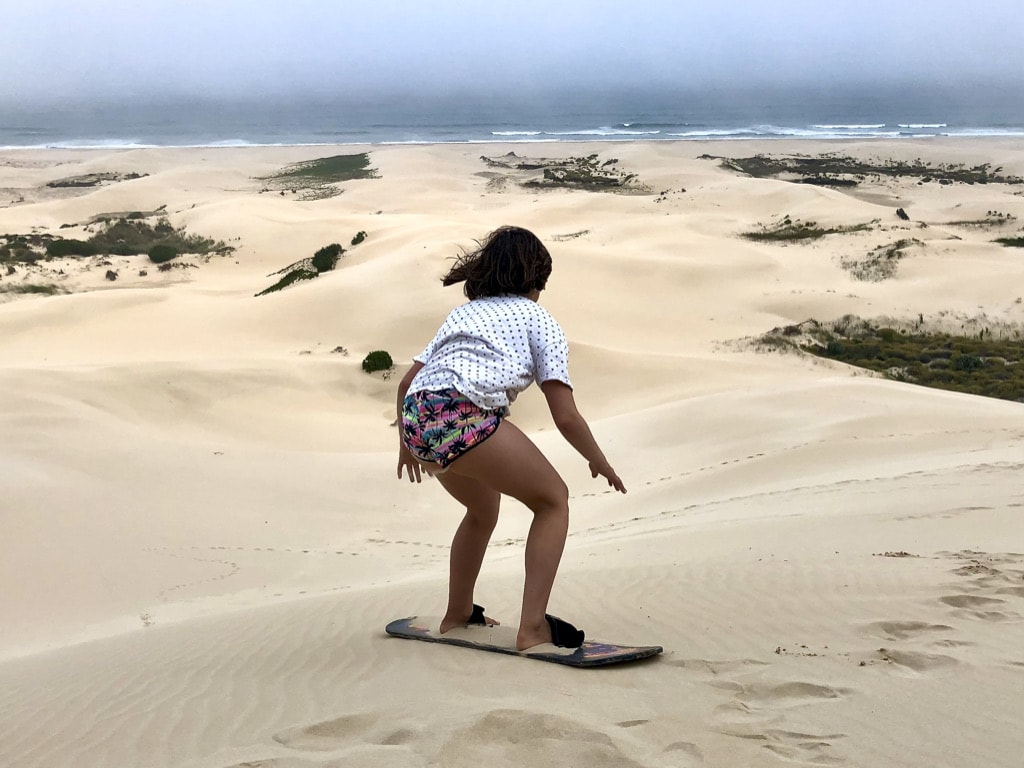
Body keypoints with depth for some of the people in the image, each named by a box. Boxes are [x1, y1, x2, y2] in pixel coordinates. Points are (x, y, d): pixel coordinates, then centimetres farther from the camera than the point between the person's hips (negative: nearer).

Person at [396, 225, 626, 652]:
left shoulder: (463, 312, 32)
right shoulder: (537, 317, 16)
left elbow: (407, 382, 27)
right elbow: (566, 417, 8)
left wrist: (408, 443, 42)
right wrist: (599, 462, 25)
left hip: (416, 420, 7)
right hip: (466, 419, -7)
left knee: (483, 508, 32)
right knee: (553, 499, 11)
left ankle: (458, 614, 44)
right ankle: (532, 627, -1)